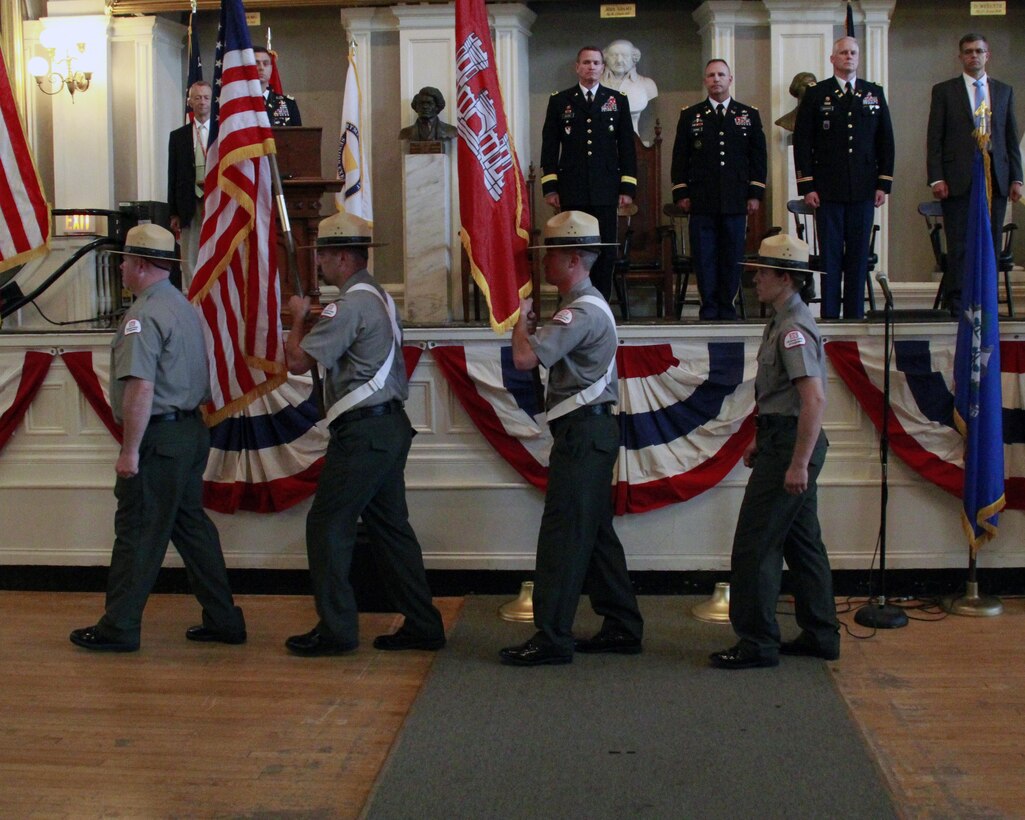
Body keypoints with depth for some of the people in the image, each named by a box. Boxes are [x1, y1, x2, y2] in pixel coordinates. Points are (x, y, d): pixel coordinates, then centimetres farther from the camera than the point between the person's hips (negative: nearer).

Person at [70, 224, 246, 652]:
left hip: (159, 437, -9)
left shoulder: (144, 315, -16)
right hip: (191, 430, 9)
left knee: (137, 533, -2)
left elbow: (141, 388, -24)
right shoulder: (183, 306, 14)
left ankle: (119, 628, 7)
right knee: (191, 524, 15)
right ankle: (223, 619, 18)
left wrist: (130, 450, -20)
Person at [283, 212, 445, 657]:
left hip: (363, 432, -10)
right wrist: (309, 317, 13)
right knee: (390, 525, 13)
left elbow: (298, 360, -16)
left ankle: (336, 629, 3)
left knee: (327, 525, -2)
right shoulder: (379, 297, 17)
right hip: (390, 425, 10)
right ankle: (422, 625, 15)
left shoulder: (350, 305, -16)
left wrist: (298, 317, 1)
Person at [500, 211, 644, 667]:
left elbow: (525, 358, -24)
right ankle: (622, 627, 21)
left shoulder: (583, 312, -17)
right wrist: (532, 326, 6)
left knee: (563, 534, -7)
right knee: (596, 532, 14)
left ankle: (552, 637, -3)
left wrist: (521, 321, -6)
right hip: (591, 429, 11)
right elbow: (548, 356, 21)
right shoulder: (586, 306, 18)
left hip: (582, 432, -11)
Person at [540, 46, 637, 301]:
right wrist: (550, 187, -1)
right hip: (571, 192, 0)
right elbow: (549, 147, 7)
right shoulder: (559, 101, 9)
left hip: (606, 191, 1)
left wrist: (627, 187, 2)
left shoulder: (617, 101, 11)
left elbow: (627, 147, 9)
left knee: (605, 251, 0)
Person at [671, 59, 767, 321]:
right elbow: (680, 158, 8)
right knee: (704, 257, -2)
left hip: (736, 201, 1)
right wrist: (681, 193, 0)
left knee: (733, 257, 2)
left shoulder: (749, 115, 10)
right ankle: (709, 309, 5)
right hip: (701, 201, 0)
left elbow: (759, 157, 10)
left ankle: (727, 307, 11)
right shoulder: (690, 116, 9)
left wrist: (756, 194, 2)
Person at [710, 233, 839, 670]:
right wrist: (760, 440, 25)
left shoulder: (794, 329, -17)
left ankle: (756, 642, -1)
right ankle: (821, 635, 22)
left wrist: (799, 463, -27)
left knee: (755, 545, -7)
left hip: (790, 445, -11)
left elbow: (814, 398, -25)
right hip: (783, 440, 11)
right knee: (802, 541, 14)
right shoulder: (783, 323, 16)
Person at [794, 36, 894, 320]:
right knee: (830, 254, -2)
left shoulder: (874, 94, 12)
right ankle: (829, 315, 2)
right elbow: (802, 142, 2)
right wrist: (807, 186, -5)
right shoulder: (816, 94, 5)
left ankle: (855, 315, 10)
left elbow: (886, 141, 12)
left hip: (864, 189, 2)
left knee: (859, 254, 4)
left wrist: (884, 183, 4)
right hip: (828, 189, -2)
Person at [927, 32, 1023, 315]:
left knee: (991, 245, 3)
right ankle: (956, 303, 1)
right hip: (959, 180, -3)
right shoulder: (944, 91, 7)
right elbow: (934, 139, 2)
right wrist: (936, 178, -8)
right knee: (959, 245, -4)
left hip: (996, 178, 3)